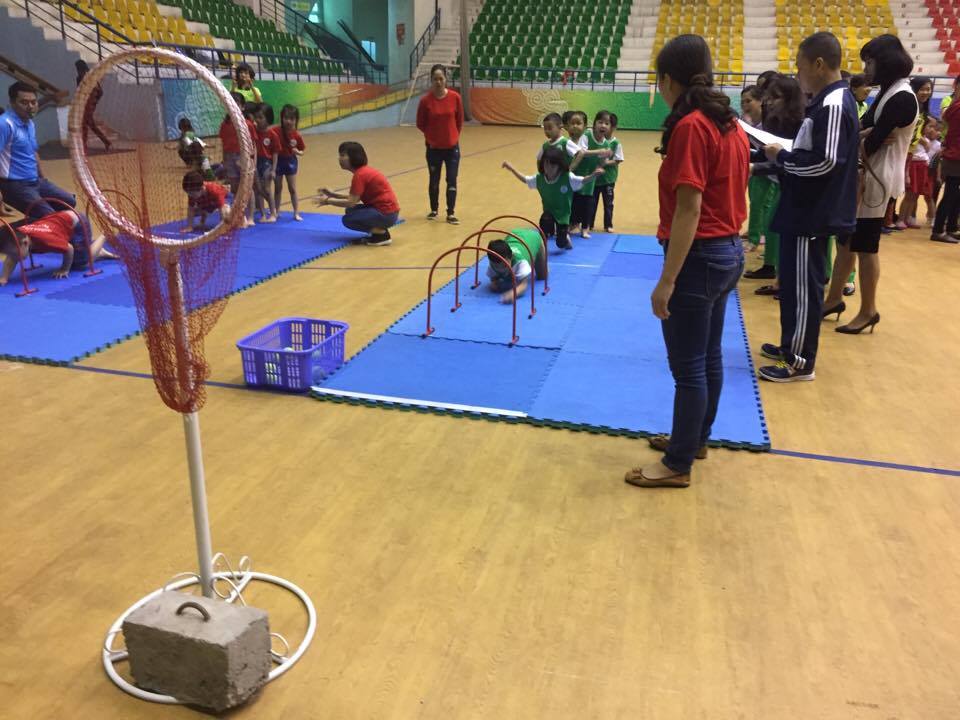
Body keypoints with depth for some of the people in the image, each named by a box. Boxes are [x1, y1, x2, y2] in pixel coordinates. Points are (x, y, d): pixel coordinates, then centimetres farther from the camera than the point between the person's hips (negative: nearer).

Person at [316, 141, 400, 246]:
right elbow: (355, 198, 16)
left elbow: (351, 202, -17)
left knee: (348, 220, -9)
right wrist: (333, 194, 12)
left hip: (386, 213, -10)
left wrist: (328, 201, -7)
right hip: (386, 209, 10)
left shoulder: (359, 174, -16)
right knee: (351, 211, 17)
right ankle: (379, 230, 9)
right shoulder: (363, 170, 12)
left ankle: (382, 235, -7)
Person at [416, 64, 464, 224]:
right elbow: (420, 124, 0)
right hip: (434, 148, 0)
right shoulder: (425, 100, -10)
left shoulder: (455, 97, -7)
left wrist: (453, 135, 6)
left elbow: (459, 121, 5)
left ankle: (451, 213, 9)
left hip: (452, 147, 0)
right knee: (434, 180, 11)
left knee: (452, 181, 0)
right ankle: (434, 210, 27)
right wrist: (431, 135, 3)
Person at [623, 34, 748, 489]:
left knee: (688, 366, 1)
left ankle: (678, 465, 14)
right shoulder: (730, 124, 9)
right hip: (728, 251, 9)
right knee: (709, 357, 19)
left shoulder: (690, 126, -18)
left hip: (700, 257, -9)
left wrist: (667, 279, -21)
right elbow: (724, 194, 14)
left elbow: (689, 208, -23)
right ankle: (695, 439, 36)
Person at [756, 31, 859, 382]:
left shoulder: (833, 104, -18)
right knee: (793, 282, 18)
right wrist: (784, 155, 5)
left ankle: (800, 362, 6)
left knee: (803, 287, -3)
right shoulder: (828, 100, 13)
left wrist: (781, 157, -13)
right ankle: (791, 345, 30)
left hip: (813, 215, -10)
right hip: (806, 210, 10)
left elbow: (824, 160, -24)